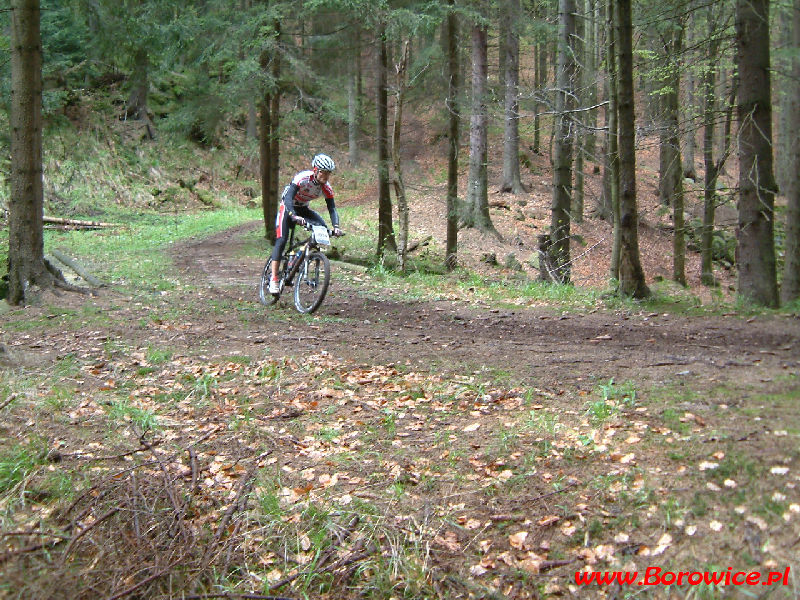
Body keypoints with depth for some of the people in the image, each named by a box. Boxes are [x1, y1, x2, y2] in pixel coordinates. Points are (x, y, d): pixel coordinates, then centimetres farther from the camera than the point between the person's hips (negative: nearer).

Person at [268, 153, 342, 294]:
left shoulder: (326, 187, -16)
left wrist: (336, 226, -36)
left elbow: (332, 208, -17)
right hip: (287, 207, -5)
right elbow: (288, 199, -40)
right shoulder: (302, 178, -31)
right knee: (281, 240, -18)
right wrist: (294, 216, -57)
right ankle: (274, 278, -16)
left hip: (303, 209, 5)